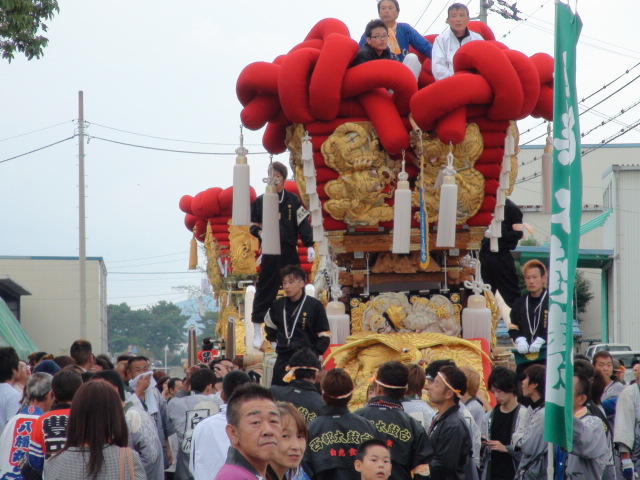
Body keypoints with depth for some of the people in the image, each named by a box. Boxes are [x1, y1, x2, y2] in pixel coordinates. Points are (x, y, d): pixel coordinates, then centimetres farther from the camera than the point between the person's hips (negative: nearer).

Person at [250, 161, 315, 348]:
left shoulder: (293, 200, 4)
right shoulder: (260, 201, 5)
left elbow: (303, 223, 0)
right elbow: (253, 224, 12)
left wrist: (309, 246, -9)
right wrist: (259, 232, -10)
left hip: (290, 253, 1)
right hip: (269, 254, -1)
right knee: (265, 290, -1)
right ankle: (257, 331, 5)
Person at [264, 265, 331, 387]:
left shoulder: (314, 305, -6)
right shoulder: (278, 305, 8)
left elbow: (325, 336, -4)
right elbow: (270, 328, 27)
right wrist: (275, 343, 14)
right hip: (283, 360, 4)